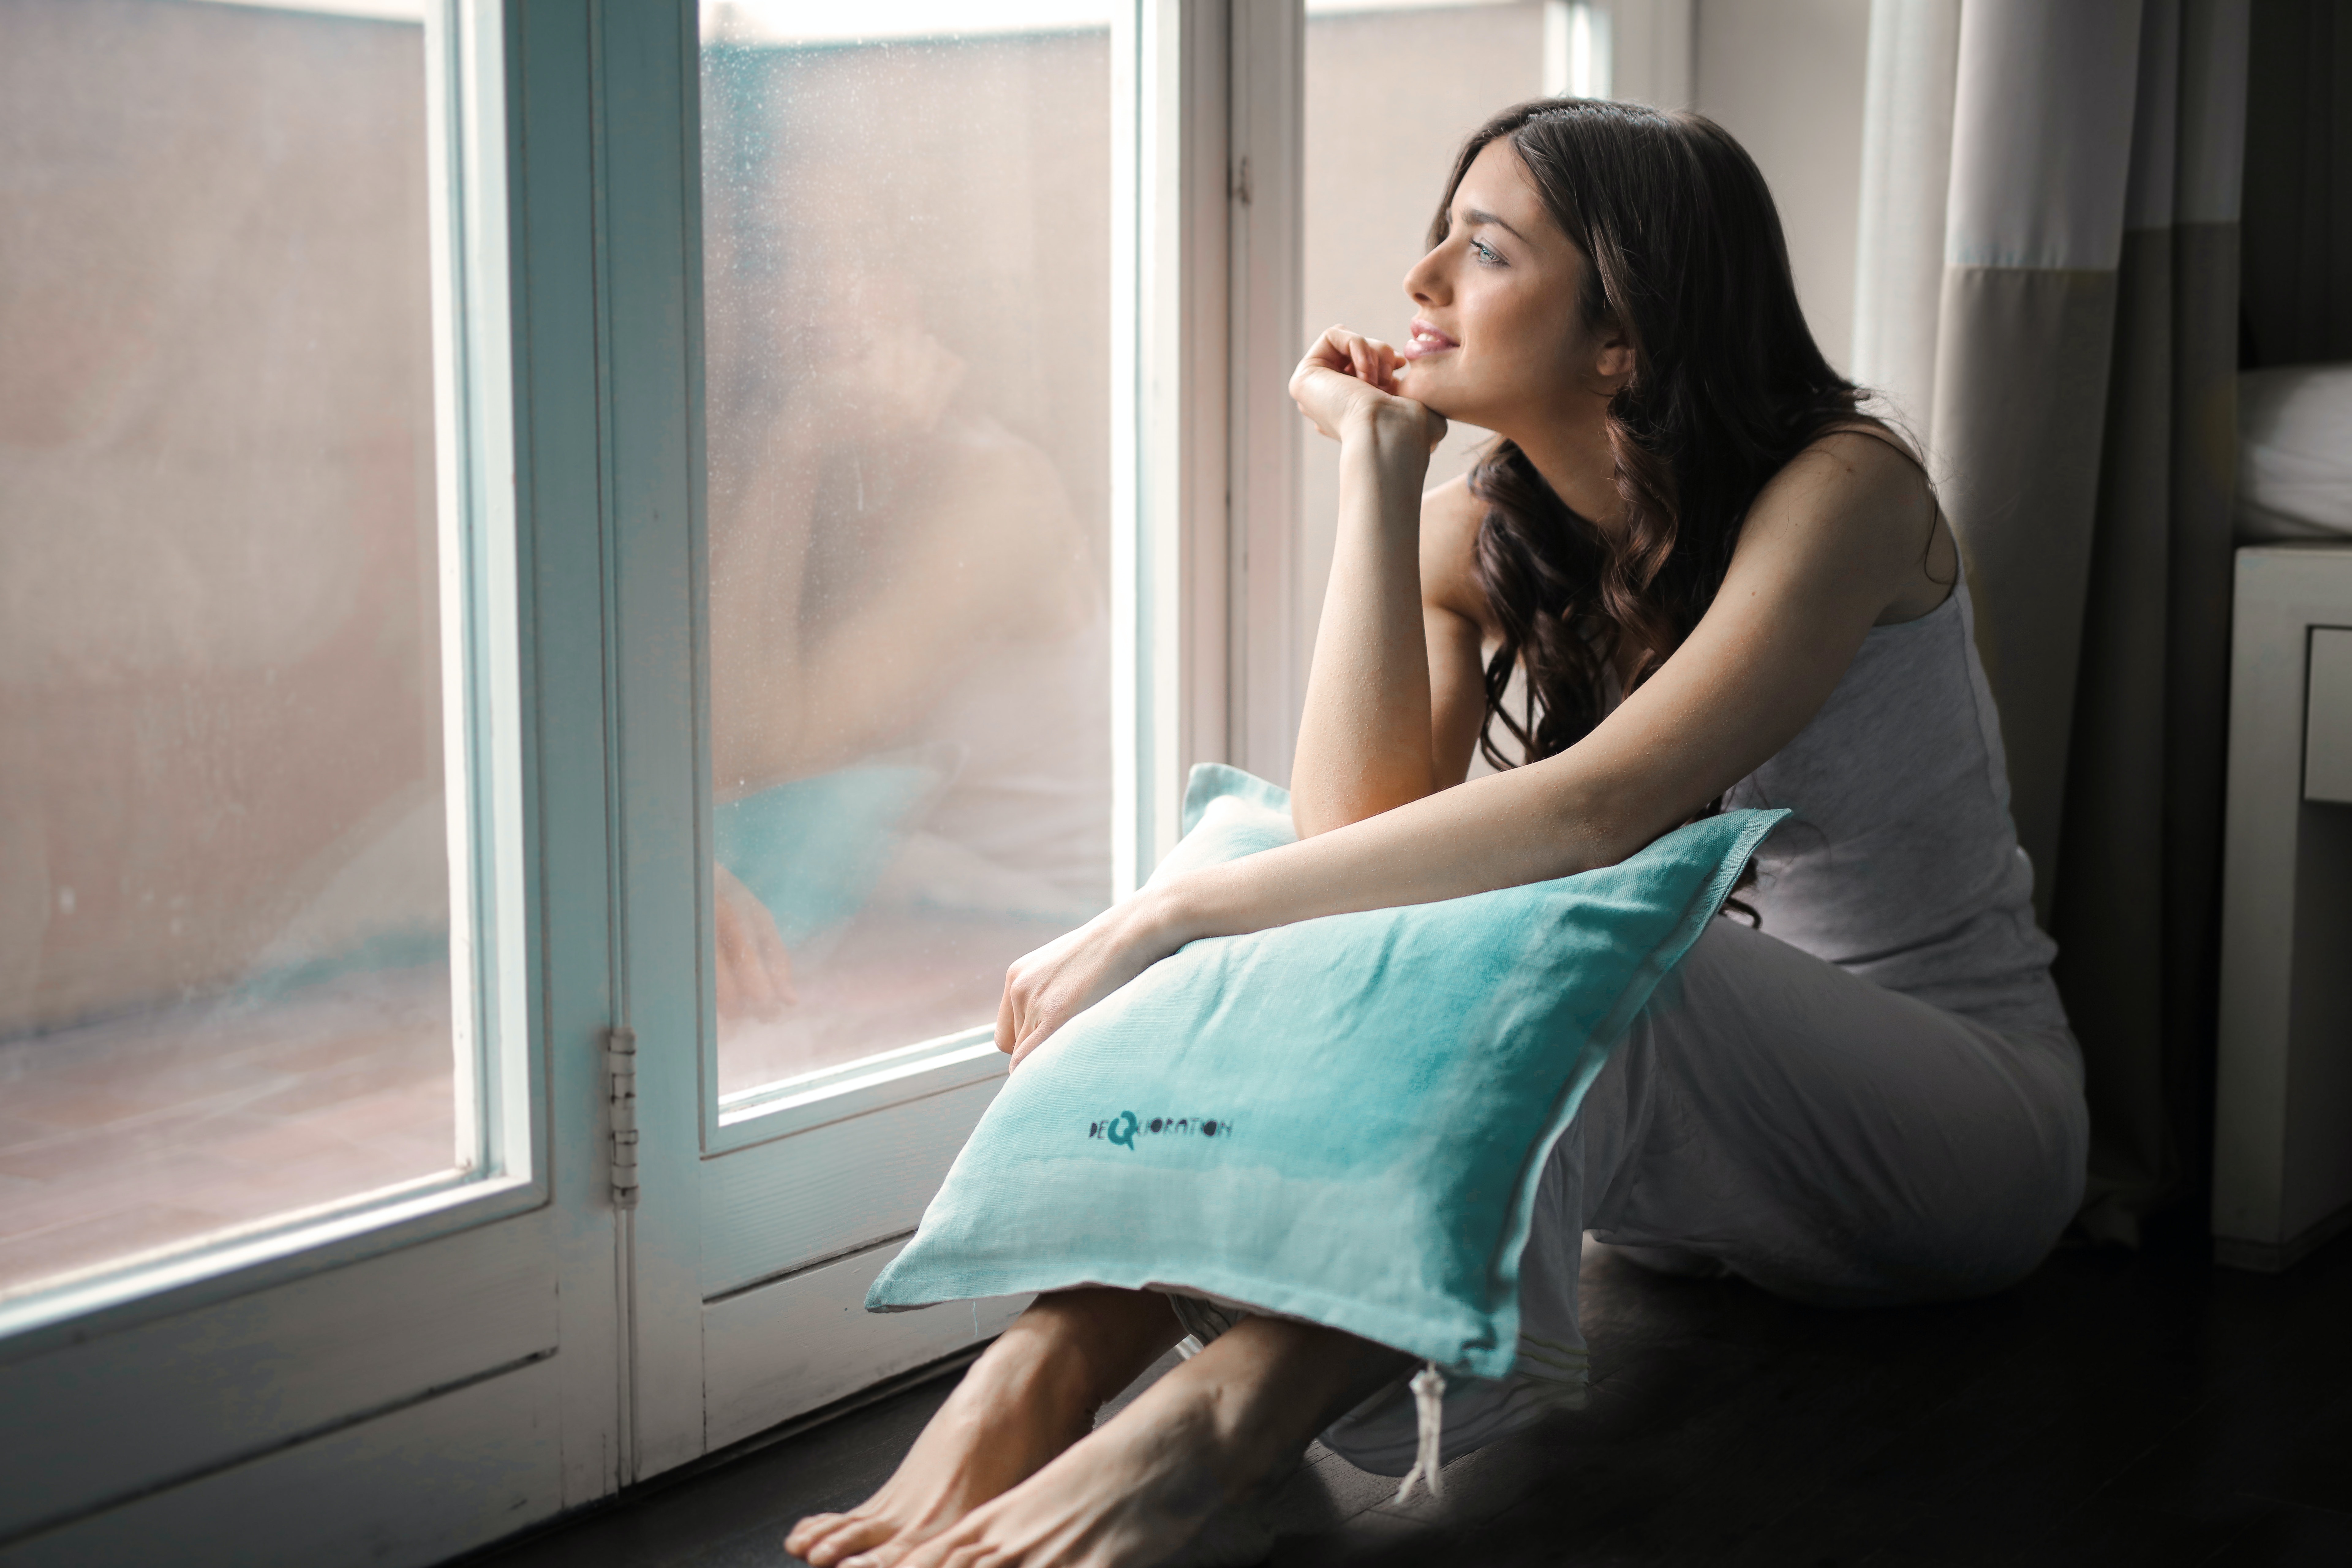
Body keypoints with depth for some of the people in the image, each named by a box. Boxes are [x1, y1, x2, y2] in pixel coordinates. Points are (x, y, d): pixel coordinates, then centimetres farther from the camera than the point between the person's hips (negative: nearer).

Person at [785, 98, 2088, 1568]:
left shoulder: (1842, 487, -17)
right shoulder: (1480, 536, 0)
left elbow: (1593, 811, -33)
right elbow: (1362, 824, -18)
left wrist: (1168, 914, -34)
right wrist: (1378, 468, -16)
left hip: (1967, 1109, -5)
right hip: (1695, 1098, 5)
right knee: (1346, 931, -22)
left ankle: (1213, 1424, -51)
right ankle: (1045, 1366, -38)